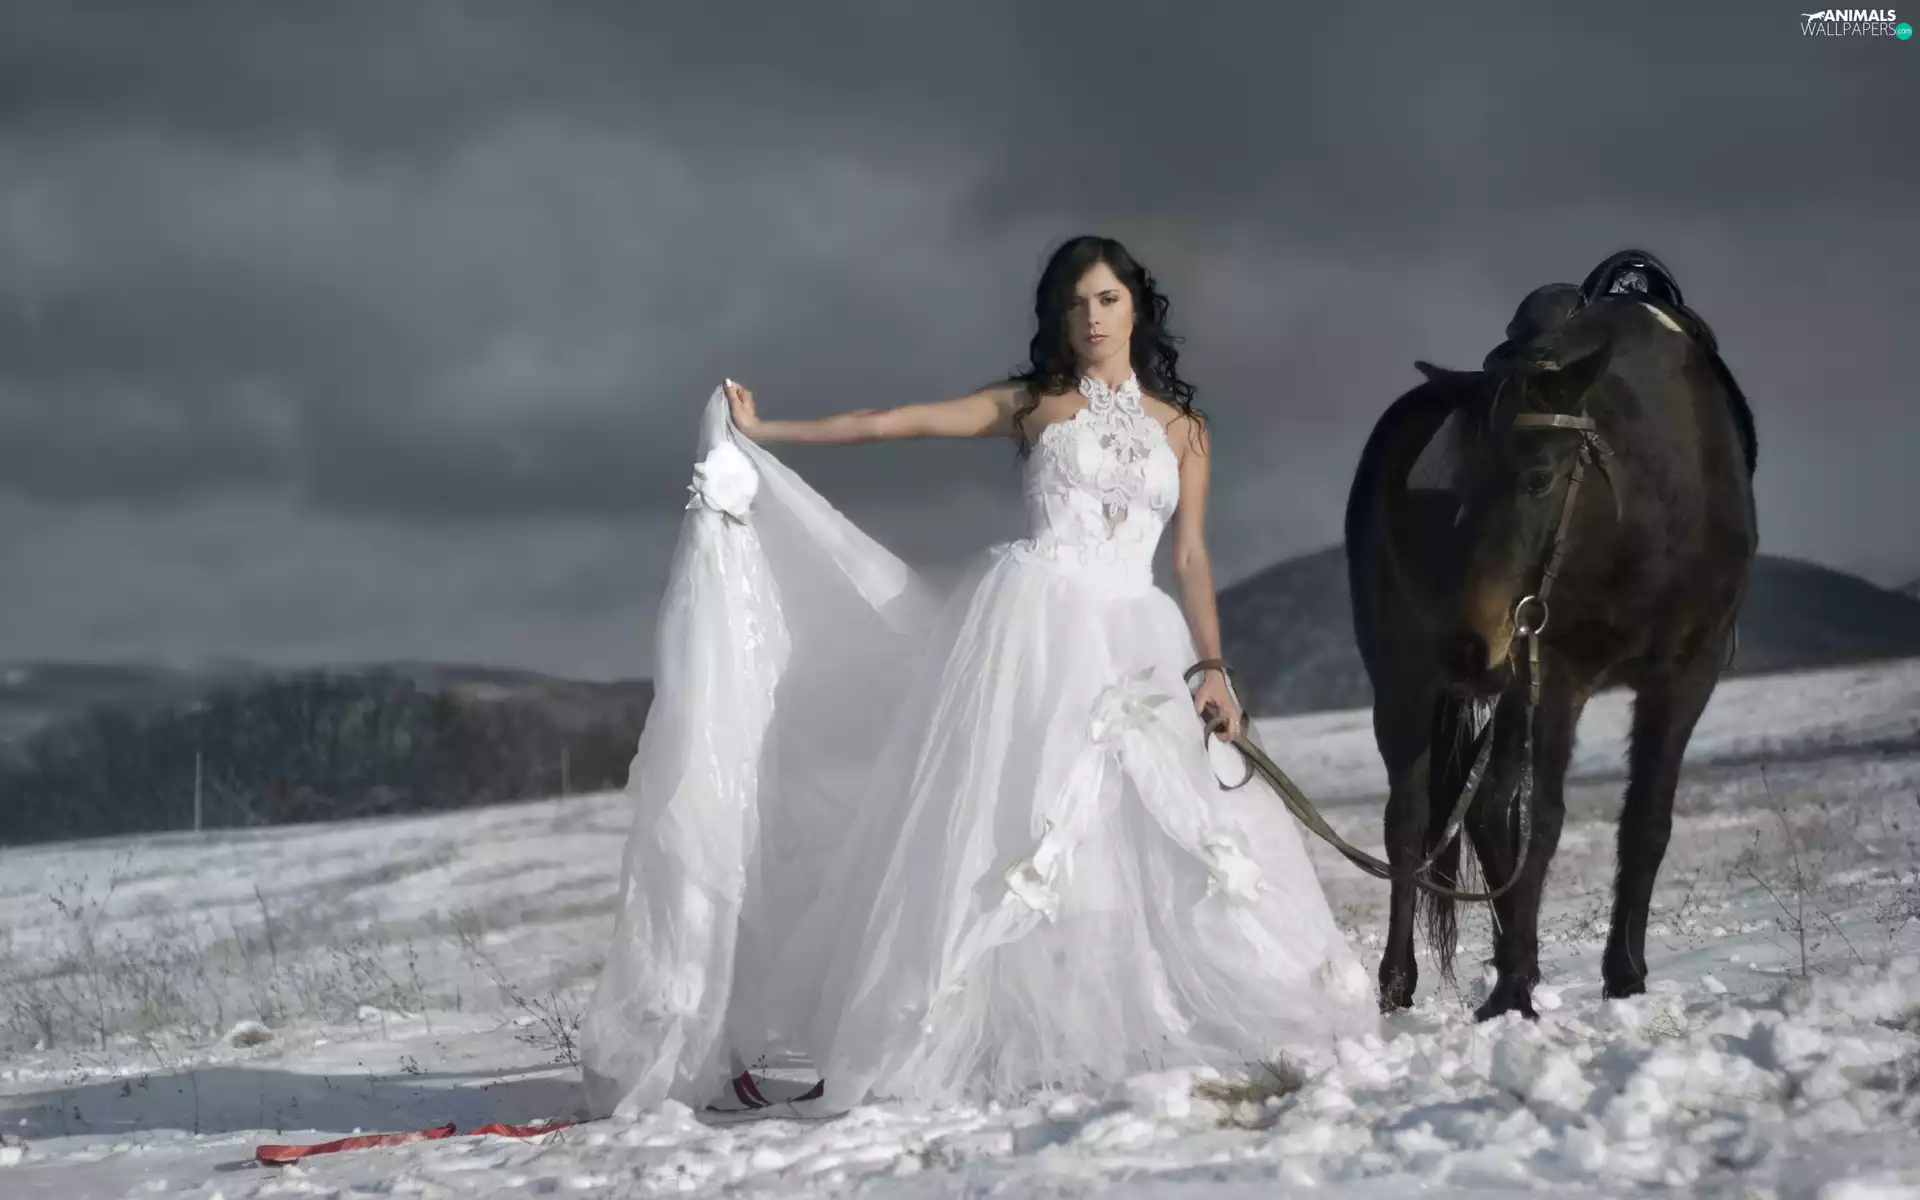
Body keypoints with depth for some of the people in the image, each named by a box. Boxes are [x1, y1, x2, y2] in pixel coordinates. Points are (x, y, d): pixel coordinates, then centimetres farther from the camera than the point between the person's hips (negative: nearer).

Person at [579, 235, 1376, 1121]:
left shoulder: (1181, 428, 16)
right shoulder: (1032, 405, 11)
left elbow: (1191, 558, 11)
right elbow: (896, 422, 8)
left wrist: (1211, 665, -2)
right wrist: (764, 434, 5)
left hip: (1134, 641, 3)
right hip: (1035, 624, -3)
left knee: (1151, 830, -8)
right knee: (1002, 824, -12)